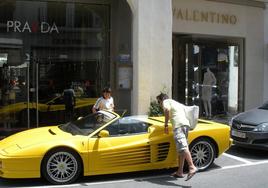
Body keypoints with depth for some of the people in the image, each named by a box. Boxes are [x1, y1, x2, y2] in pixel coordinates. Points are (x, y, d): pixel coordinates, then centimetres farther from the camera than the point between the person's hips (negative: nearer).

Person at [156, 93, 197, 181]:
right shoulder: (176, 103, 36)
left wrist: (166, 125, -7)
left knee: (183, 147, -19)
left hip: (179, 125, -9)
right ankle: (180, 172, 11)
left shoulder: (166, 101, 12)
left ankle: (192, 167, -31)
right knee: (181, 149, 9)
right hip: (186, 123, 9)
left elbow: (167, 110, -10)